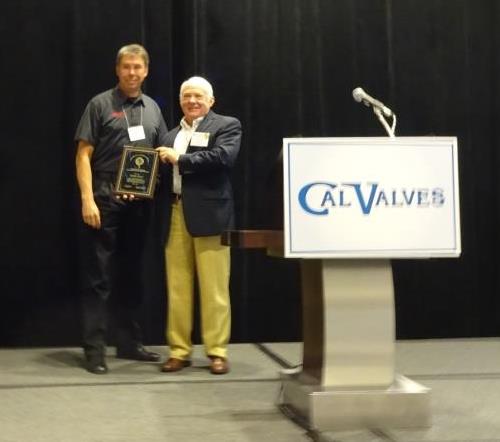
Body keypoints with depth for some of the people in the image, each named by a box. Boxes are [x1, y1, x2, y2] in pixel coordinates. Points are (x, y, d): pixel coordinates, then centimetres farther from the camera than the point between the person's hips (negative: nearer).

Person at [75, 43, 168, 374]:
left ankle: (129, 343, 21)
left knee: (131, 274, 12)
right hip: (105, 200, -5)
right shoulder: (100, 105, -1)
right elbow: (83, 154, -5)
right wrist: (87, 199, -14)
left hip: (139, 202, 5)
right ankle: (95, 349, 2)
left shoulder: (152, 109, 13)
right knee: (98, 276, -2)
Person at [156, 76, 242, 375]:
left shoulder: (227, 126, 5)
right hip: (175, 215, 5)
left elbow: (223, 157, -14)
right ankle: (180, 351, 12)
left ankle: (218, 352, 5)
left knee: (214, 288, -2)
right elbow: (163, 174, 17)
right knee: (177, 289, 5)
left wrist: (180, 159, -9)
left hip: (208, 214, -5)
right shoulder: (171, 136, 22)